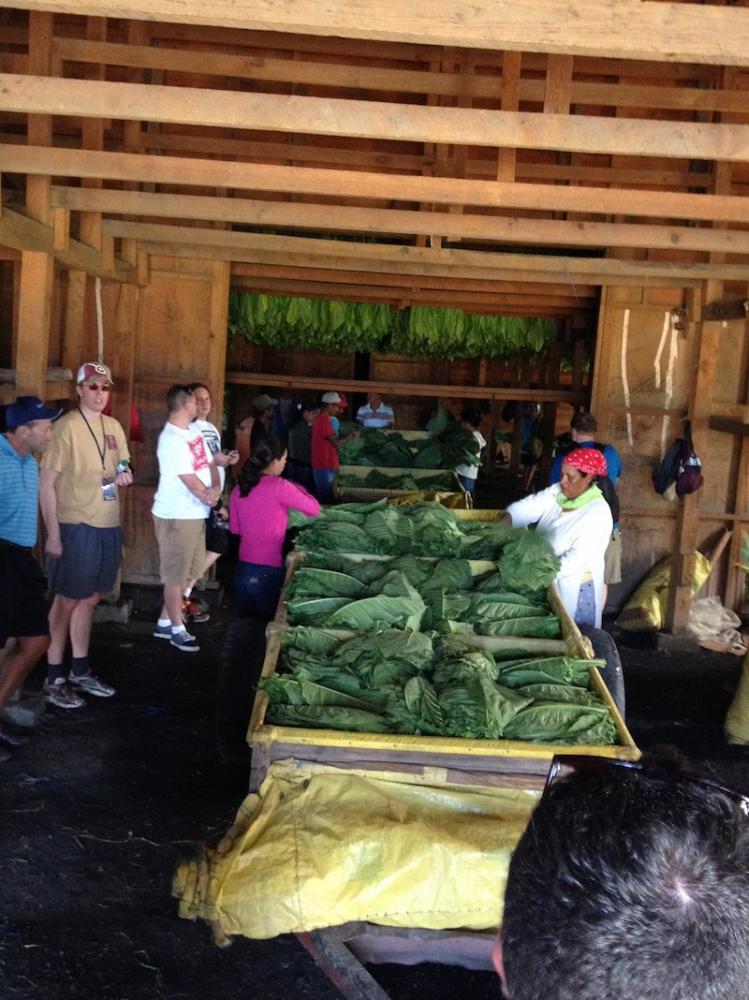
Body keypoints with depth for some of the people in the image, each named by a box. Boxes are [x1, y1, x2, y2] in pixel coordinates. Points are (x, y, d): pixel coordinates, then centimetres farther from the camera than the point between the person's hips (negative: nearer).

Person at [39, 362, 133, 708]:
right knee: (66, 601, 2)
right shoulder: (66, 427, -11)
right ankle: (53, 680, 13)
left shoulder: (114, 427, 9)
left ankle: (80, 672, 28)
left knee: (89, 599, 16)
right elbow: (46, 482, -13)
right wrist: (52, 533, -17)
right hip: (75, 526, -7)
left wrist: (123, 476, -3)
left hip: (108, 526, 7)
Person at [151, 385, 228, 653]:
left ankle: (164, 622, 29)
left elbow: (210, 462, 10)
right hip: (176, 516, -9)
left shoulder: (194, 430, 9)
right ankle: (177, 630, 14)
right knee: (175, 575, 3)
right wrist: (210, 497, -7)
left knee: (187, 571, 17)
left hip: (195, 514, 9)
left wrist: (216, 487, -9)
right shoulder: (172, 440, -20)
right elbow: (191, 481, -21)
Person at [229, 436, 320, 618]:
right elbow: (314, 510, -5)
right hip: (268, 570, -5)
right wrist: (297, 488, 9)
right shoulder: (280, 487, -15)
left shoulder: (239, 487, 3)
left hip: (243, 567, 6)